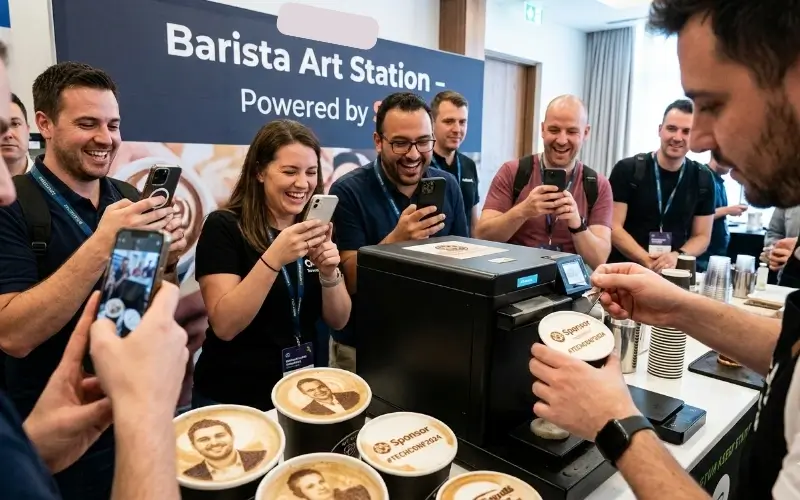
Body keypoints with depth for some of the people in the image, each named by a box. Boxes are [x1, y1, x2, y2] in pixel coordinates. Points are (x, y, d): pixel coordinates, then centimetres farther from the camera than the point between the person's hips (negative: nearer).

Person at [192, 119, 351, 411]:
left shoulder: (317, 229, 0)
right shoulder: (223, 227, -13)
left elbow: (338, 321, -2)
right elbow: (224, 326, -21)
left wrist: (329, 273, -20)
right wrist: (273, 258, -32)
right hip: (232, 398, -4)